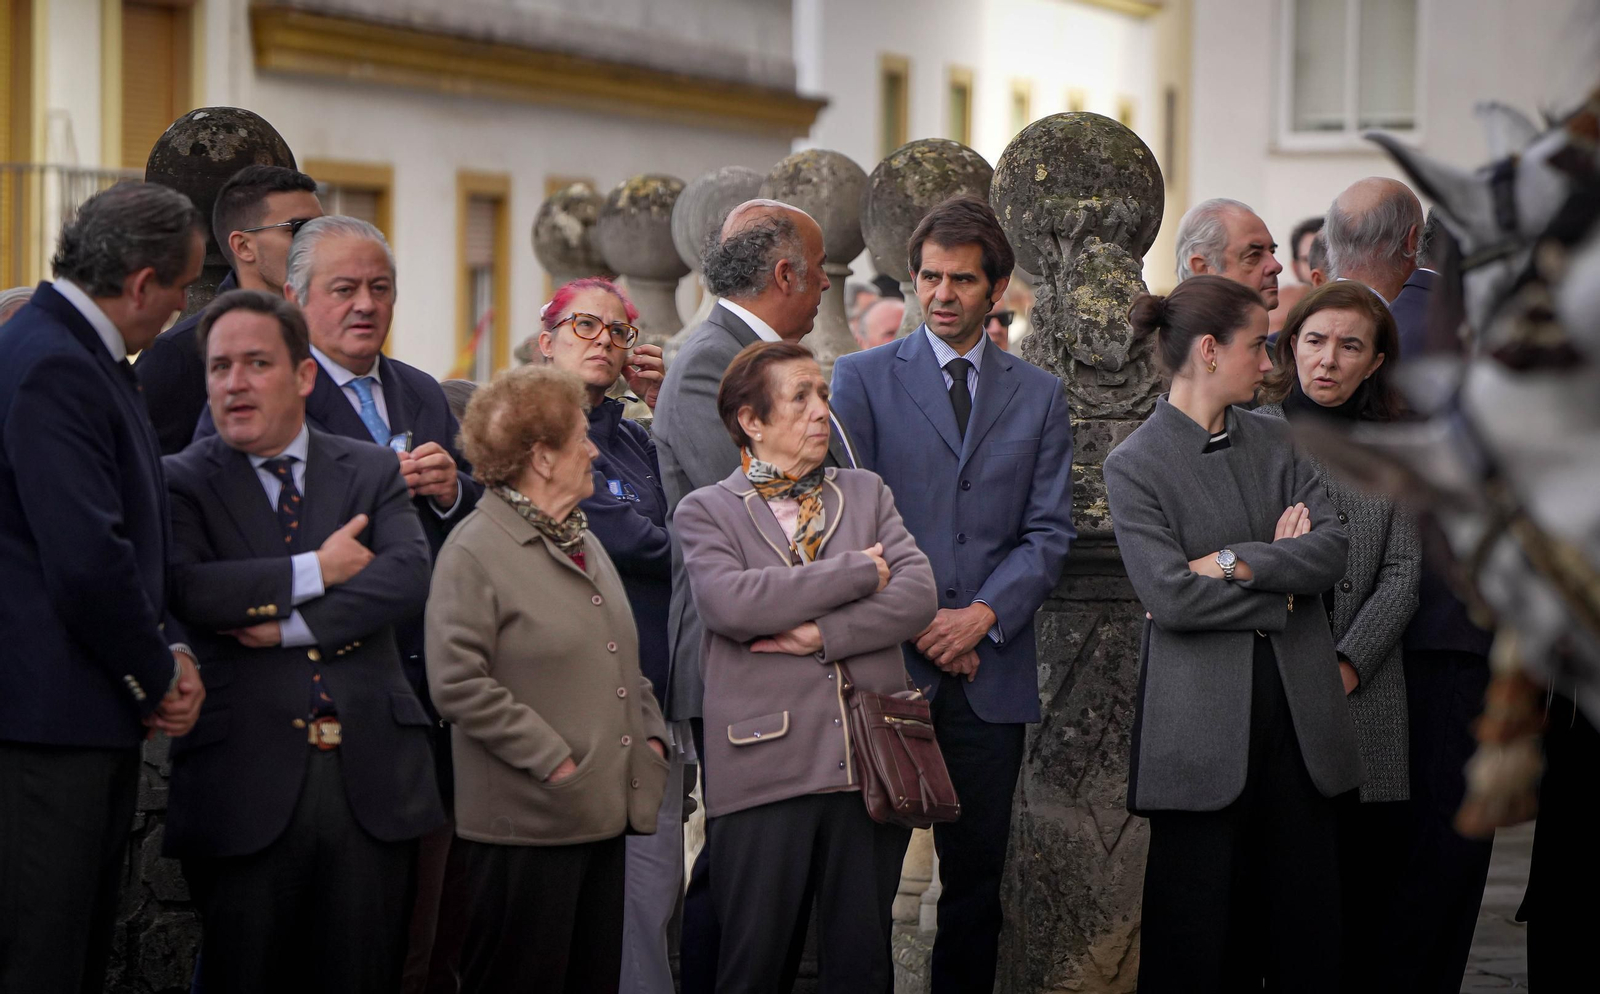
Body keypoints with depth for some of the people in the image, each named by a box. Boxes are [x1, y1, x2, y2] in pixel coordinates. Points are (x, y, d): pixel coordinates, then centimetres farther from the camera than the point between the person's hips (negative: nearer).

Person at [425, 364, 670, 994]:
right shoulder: (474, 552, -11)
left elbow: (620, 655, 26)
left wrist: (650, 734, 10)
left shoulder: (579, 540, 18)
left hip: (604, 816, 8)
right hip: (524, 824, -8)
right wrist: (554, 763, -18)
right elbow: (458, 683, -18)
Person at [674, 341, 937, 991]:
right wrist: (858, 572, -9)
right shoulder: (706, 511, 5)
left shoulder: (866, 493, 15)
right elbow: (730, 602, -15)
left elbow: (919, 595, 0)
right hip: (764, 766, -3)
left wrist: (822, 634, -11)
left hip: (870, 763, 3)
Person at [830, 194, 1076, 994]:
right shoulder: (862, 378, 5)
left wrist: (982, 615, -9)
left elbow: (1049, 531, 6)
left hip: (990, 669, 2)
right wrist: (915, 620, -10)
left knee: (976, 874, 5)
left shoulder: (1039, 396, 12)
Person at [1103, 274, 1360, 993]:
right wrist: (1281, 571, -6)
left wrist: (1235, 563, -12)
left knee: (1304, 911, 5)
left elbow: (1333, 549, 0)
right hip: (1202, 715, -5)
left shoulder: (1275, 443, 13)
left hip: (1297, 706, 5)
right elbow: (1169, 596, -14)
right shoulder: (1134, 465, -3)